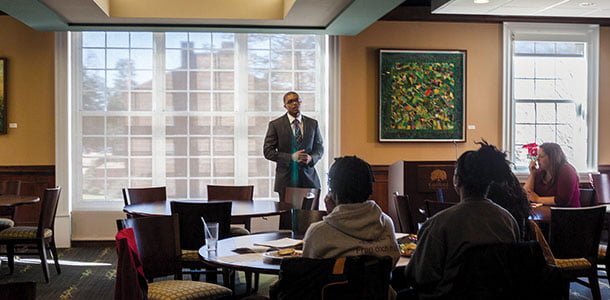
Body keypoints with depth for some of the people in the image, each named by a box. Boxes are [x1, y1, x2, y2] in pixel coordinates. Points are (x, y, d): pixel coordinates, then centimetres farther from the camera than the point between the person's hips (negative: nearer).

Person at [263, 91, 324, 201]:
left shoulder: (313, 123, 10)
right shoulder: (275, 125, 1)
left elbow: (319, 148, 16)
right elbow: (268, 151, -2)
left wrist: (311, 158, -8)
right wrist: (291, 157, -15)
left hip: (309, 179, 2)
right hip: (286, 179, -2)